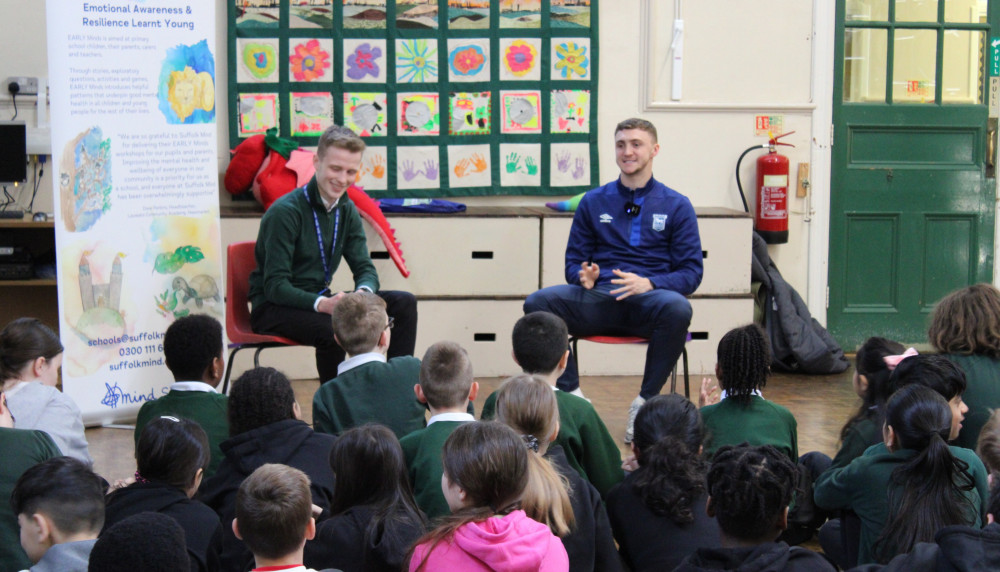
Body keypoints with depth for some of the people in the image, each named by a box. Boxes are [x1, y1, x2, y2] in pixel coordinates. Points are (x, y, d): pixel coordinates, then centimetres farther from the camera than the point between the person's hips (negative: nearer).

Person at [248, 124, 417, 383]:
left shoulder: (347, 211, 6)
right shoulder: (285, 212, -18)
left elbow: (365, 268, 3)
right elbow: (275, 286, -22)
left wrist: (363, 293, -22)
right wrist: (321, 304, -38)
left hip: (319, 300, 7)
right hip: (274, 308, -7)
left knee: (404, 303, -6)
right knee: (332, 328, -38)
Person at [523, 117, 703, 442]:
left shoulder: (676, 206, 11)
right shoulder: (594, 202, 18)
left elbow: (691, 272, 5)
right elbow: (574, 260, 20)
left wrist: (648, 283, -15)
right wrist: (584, 277, -6)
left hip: (649, 299, -2)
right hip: (599, 300, 2)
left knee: (677, 308, -38)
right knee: (538, 302, -26)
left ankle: (646, 401, -19)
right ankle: (570, 394, -16)